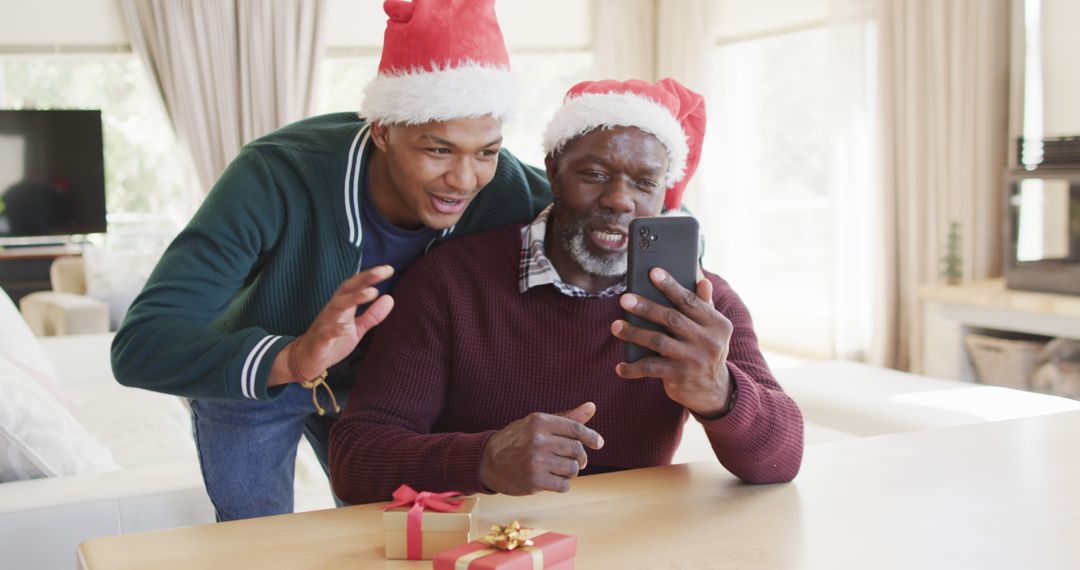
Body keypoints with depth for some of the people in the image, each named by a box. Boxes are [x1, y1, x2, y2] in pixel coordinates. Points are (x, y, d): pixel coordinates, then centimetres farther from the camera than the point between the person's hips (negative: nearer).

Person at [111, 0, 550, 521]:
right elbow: (138, 344, -44)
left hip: (372, 377, 3)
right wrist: (291, 360, -63)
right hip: (247, 378, -2)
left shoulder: (503, 191, -30)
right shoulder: (275, 178, -40)